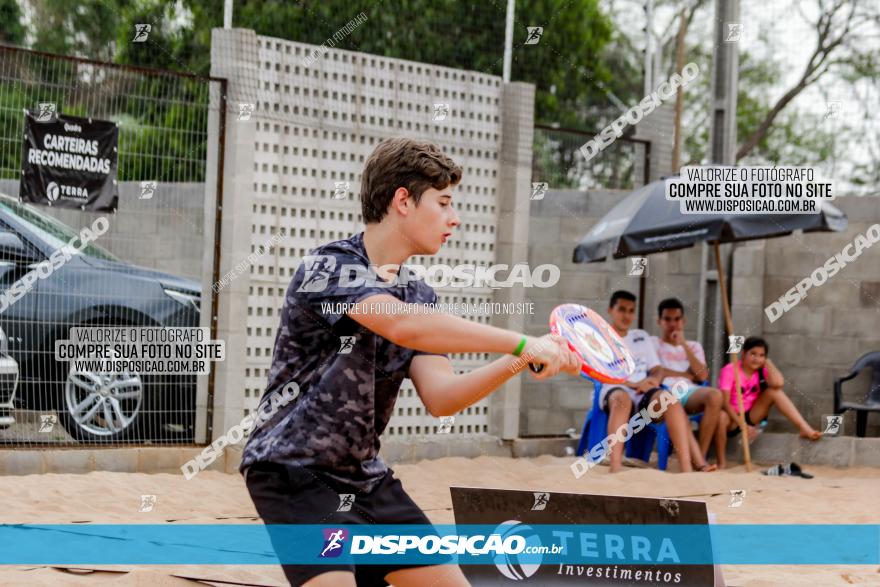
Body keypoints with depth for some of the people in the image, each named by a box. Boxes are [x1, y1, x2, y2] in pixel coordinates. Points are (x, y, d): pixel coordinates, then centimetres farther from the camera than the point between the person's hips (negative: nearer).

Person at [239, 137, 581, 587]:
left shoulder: (418, 296, 7)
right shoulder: (327, 267, -16)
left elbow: (440, 397, -5)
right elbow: (403, 325, -34)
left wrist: (514, 365, -21)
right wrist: (521, 343, -33)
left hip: (366, 478, 8)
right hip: (295, 476, -8)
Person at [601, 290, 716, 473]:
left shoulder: (642, 337, 29)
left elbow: (657, 369, 21)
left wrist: (653, 379, -5)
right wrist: (632, 384, -16)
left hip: (644, 394, 4)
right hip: (614, 390, -4)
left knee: (670, 399, -32)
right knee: (623, 398, -42)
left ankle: (687, 468, -43)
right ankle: (615, 469, -55)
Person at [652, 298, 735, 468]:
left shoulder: (694, 346, 29)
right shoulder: (653, 343, 19)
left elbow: (702, 375, 8)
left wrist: (684, 344, 6)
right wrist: (688, 375, 4)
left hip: (692, 393, 5)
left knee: (721, 416, -29)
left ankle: (700, 457, -29)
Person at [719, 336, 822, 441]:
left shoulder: (761, 370, -1)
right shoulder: (730, 370, -14)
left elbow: (778, 383, -24)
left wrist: (767, 362, -12)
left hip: (750, 416, 5)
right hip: (731, 417, -5)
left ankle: (804, 429, -23)